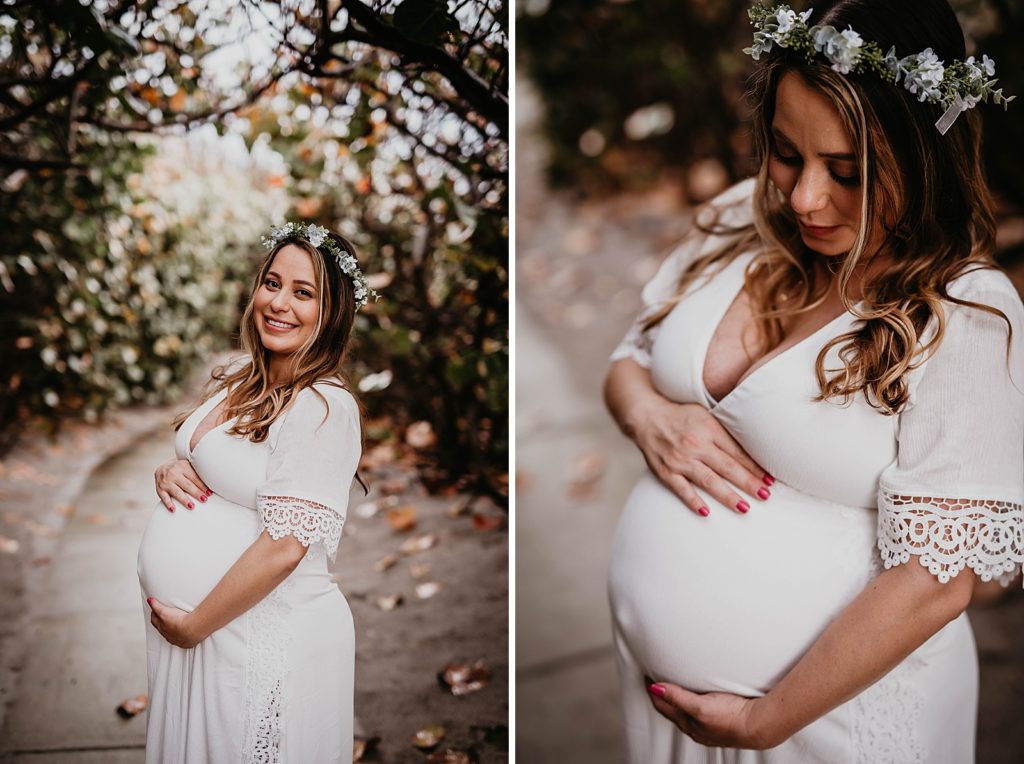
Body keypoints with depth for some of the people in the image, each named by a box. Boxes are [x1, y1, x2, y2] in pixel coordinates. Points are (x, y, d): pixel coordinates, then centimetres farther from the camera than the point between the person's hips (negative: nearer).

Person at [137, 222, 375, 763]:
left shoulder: (324, 408, -21)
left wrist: (192, 626, -15)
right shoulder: (241, 378, 5)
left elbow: (283, 547, -24)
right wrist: (168, 475, -3)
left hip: (265, 640, -8)